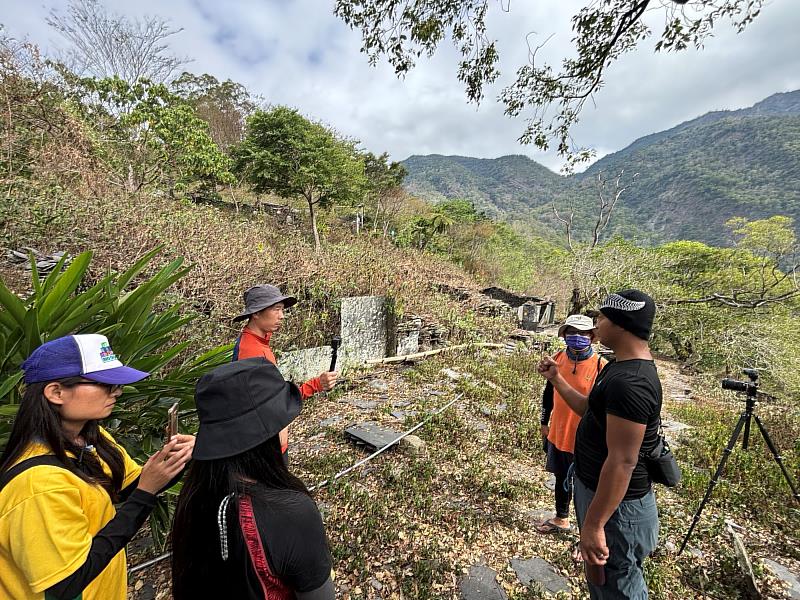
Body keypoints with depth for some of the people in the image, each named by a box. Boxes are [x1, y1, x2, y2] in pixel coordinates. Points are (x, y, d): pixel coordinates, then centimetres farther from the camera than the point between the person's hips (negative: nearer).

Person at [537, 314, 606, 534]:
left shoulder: (601, 366, -17)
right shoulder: (557, 359, -4)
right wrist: (545, 423, 12)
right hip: (557, 434, 5)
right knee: (561, 479, 23)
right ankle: (561, 519, 45)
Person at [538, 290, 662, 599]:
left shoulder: (630, 383, -30)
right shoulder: (622, 368, 3)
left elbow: (622, 462, -30)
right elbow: (591, 409, 14)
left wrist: (594, 524, -25)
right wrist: (556, 379, 11)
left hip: (615, 505, -10)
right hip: (597, 489, 10)